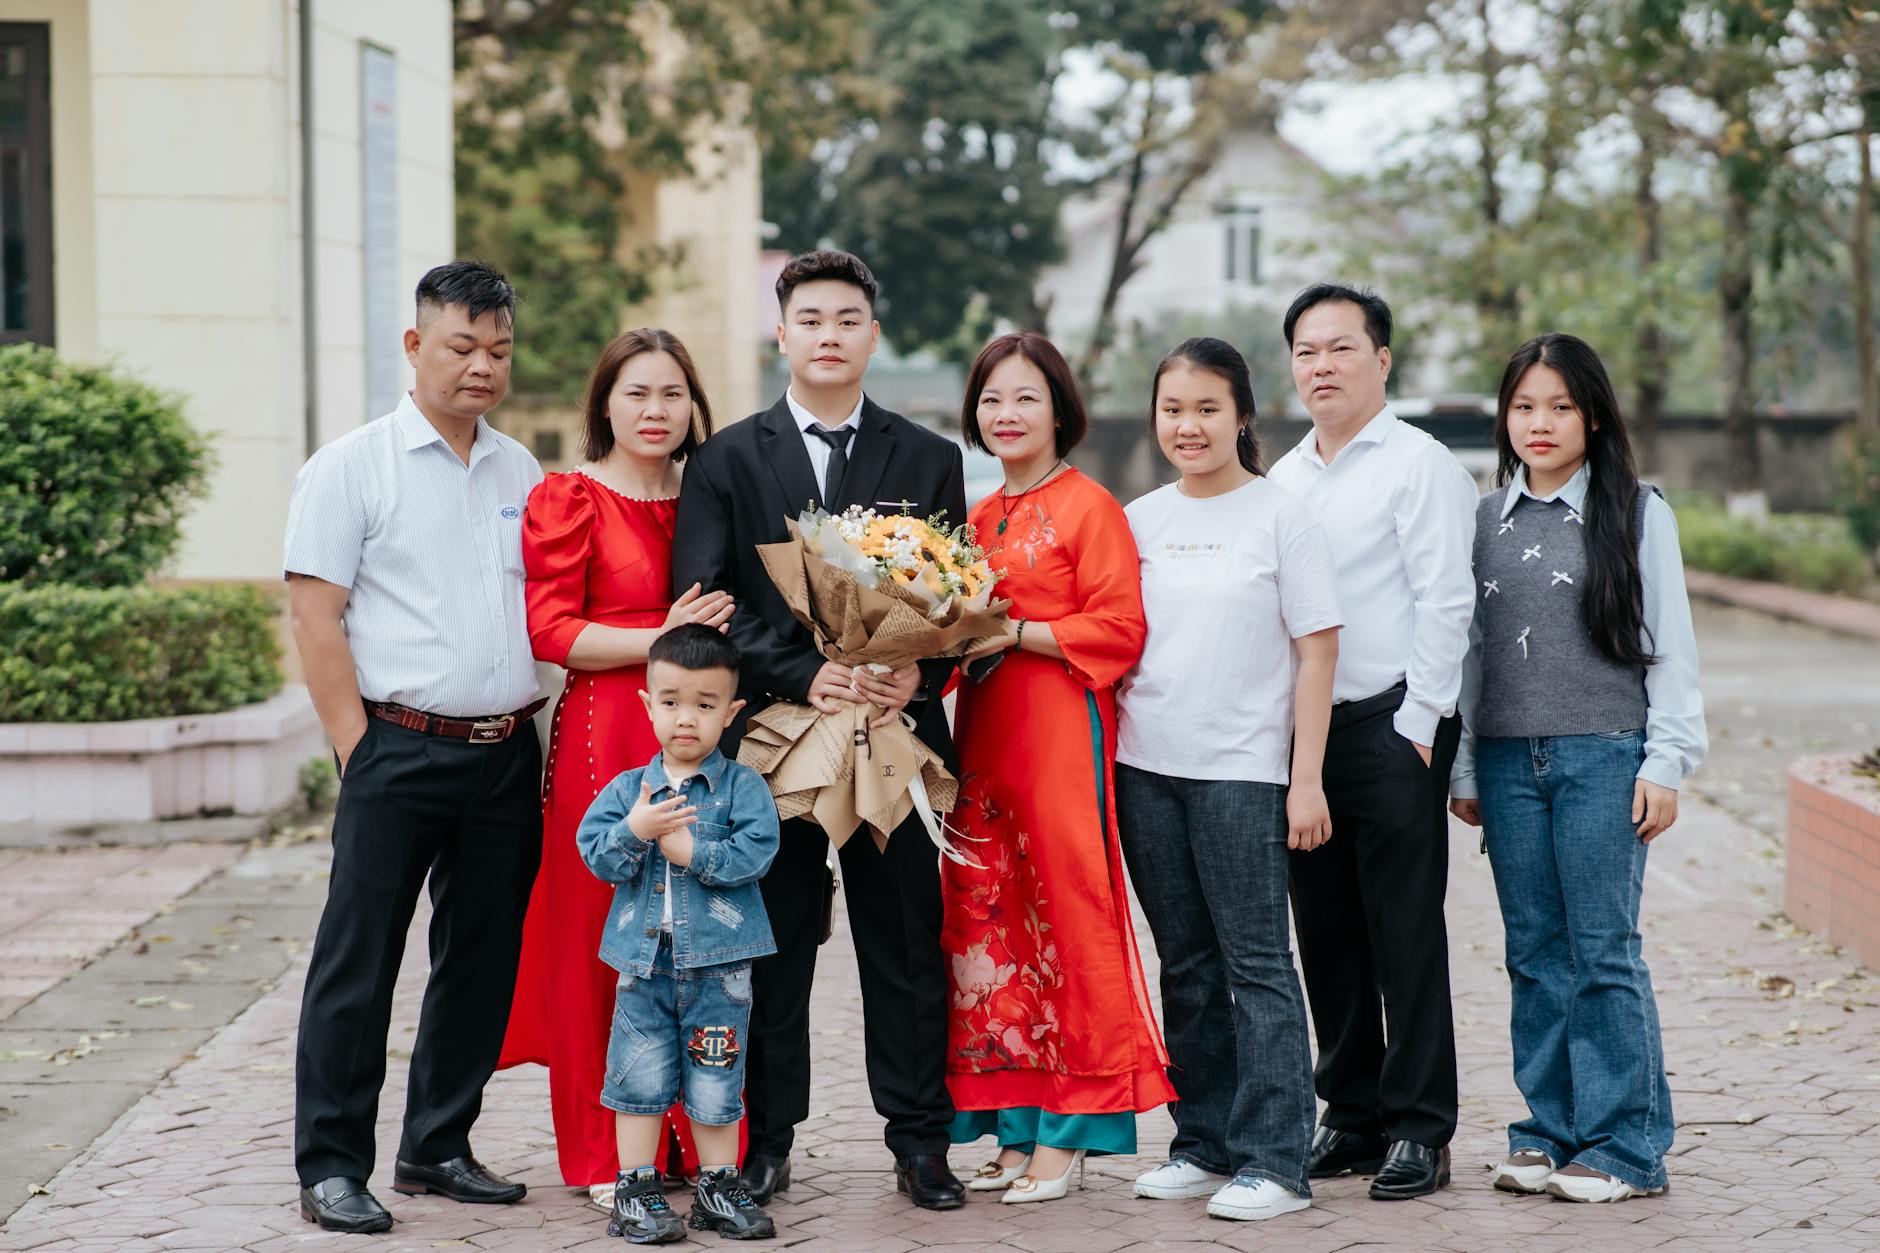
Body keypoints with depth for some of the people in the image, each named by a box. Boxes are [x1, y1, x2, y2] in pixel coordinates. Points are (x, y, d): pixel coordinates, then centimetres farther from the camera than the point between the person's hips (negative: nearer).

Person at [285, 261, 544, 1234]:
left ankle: (438, 1147, 23)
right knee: (357, 963, -3)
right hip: (400, 746, -5)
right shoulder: (354, 467, -2)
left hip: (508, 752, 5)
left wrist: (553, 744, 8)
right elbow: (315, 616, -6)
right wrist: (358, 750, -11)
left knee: (482, 960, 10)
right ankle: (331, 1169, 4)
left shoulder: (521, 473, 14)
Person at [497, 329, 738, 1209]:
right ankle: (604, 1156, 7)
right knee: (603, 934, -2)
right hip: (605, 731, -4)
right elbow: (549, 630, -7)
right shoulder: (569, 498, 0)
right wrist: (659, 641, -14)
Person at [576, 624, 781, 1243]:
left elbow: (756, 851, -13)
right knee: (640, 1077, 5)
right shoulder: (628, 788, 6)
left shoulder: (743, 786, -1)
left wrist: (693, 852, -17)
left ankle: (718, 1189, 19)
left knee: (716, 1083, 6)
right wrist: (635, 831, -19)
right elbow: (596, 853, -3)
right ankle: (636, 1191, 15)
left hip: (718, 964, -2)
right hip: (643, 960, 2)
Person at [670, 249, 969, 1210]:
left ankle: (919, 1140, 11)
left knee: (907, 943, 3)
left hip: (896, 729, 1)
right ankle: (767, 1139, 13)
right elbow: (703, 597, -2)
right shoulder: (727, 459, 6)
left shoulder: (929, 461, 11)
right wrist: (803, 675, -13)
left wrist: (918, 671, -11)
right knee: (770, 944, 4)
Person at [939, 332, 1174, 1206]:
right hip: (983, 732, 7)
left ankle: (1068, 1133, 0)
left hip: (1061, 732, -7)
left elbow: (1118, 629, -11)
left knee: (1068, 916, -5)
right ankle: (1016, 1125, 11)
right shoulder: (978, 517, 17)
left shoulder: (1090, 506, -3)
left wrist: (1013, 633, -16)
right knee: (991, 922, 5)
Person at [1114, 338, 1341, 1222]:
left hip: (1242, 771, -5)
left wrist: (1306, 779, -8)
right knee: (1187, 966, 11)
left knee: (1256, 964, -4)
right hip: (1145, 767, 5)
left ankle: (1273, 1160, -2)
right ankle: (1205, 1145, 19)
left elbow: (1316, 652, -3)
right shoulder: (1138, 520, 10)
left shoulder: (1282, 518, -2)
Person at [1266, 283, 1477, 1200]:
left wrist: (1416, 726, -14)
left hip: (1393, 727, -6)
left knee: (1406, 932, -4)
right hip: (1301, 728, 7)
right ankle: (1352, 1114, 19)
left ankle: (1420, 1130, 2)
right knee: (1326, 933, 9)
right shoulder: (1283, 477, 16)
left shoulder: (1420, 466, -5)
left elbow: (1445, 602, -10)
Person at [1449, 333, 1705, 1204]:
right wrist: (1461, 766, 11)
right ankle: (1549, 1133, 13)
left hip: (1604, 754, -4)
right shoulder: (1486, 519, 12)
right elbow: (1469, 645, 14)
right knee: (1536, 954, 6)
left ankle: (1624, 1147, 1)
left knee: (1604, 952, -5)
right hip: (1508, 760, 4)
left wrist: (1664, 763, -5)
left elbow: (1669, 643, 1)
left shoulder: (1637, 514, 2)